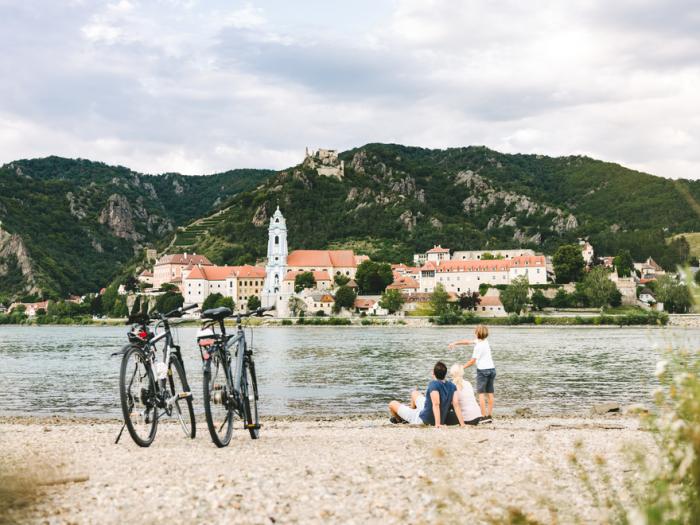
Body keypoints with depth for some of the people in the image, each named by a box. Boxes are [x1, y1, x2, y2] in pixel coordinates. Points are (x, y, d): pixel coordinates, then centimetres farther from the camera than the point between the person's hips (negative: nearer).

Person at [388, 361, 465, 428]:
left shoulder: (433, 384, -29)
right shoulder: (452, 386, -11)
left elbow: (436, 404, -38)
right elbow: (456, 405, -18)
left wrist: (437, 424, -42)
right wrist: (462, 424, -20)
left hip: (423, 420, -7)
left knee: (392, 404, 13)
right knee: (414, 393, 27)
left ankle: (398, 420, 46)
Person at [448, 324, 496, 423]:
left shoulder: (478, 346, -14)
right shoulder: (485, 341, 9)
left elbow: (472, 361, -12)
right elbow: (467, 341, 15)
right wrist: (455, 343, 15)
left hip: (482, 370, -8)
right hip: (492, 368, 8)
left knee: (481, 393, -4)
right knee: (490, 393, 7)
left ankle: (484, 416, -10)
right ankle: (490, 415, 8)